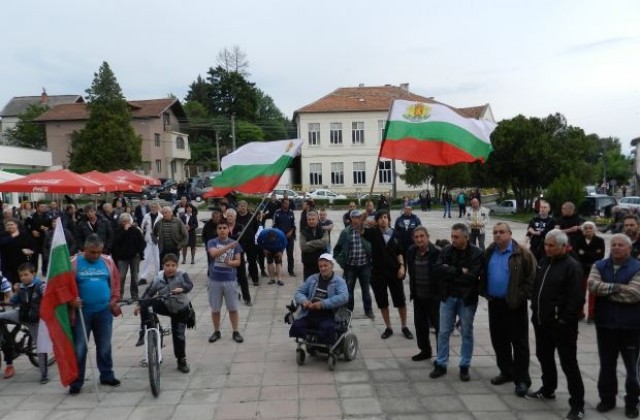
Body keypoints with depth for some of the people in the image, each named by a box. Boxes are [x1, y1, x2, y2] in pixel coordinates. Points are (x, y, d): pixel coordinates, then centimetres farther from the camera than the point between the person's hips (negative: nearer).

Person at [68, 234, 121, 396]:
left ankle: (107, 376, 28)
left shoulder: (108, 262, 1)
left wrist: (114, 300, 1)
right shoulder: (74, 263, -8)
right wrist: (72, 300, -22)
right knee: (79, 348, 3)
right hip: (82, 311, -3)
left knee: (105, 346, 14)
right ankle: (76, 382, 14)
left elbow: (115, 282, 8)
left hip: (104, 311, 3)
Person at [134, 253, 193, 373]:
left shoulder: (182, 275, -19)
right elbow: (149, 291, -3)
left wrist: (182, 289, -56)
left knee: (179, 336, 1)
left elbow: (189, 285, -35)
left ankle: (182, 361, 19)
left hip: (180, 309, -2)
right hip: (165, 306, 2)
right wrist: (139, 305, -6)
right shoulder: (158, 278, -11)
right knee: (145, 304, -24)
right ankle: (144, 333, -16)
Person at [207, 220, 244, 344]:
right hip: (215, 280, 0)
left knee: (233, 308, 6)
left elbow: (238, 261, 2)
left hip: (230, 279, 0)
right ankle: (216, 332, 25)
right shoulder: (212, 242, -3)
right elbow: (214, 253, -23)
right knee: (215, 308, 10)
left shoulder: (235, 243, 2)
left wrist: (231, 262, -20)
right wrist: (229, 246, -34)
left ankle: (235, 332, 18)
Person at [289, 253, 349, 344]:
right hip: (308, 315, 4)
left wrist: (323, 304, -24)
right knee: (296, 326, -22)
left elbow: (344, 297, -17)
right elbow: (299, 292, 15)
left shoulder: (339, 281, 1)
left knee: (327, 328, -34)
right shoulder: (312, 278, 15)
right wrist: (304, 300, -10)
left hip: (327, 317, -4)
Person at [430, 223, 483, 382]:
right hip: (447, 297, 3)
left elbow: (471, 276, -21)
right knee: (444, 332, 9)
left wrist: (450, 272, -16)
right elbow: (438, 270, -14)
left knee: (467, 333, 10)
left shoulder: (476, 253, -11)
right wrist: (460, 271, -19)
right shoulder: (446, 251, -1)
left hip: (467, 298, -2)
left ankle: (464, 366, 23)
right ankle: (441, 364, 20)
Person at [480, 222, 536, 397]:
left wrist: (521, 296, -15)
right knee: (498, 340, 14)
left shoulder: (522, 253, -11)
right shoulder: (489, 252, 7)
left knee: (519, 342, 2)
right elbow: (483, 274, 17)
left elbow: (532, 277, -12)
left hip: (514, 304, -6)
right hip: (494, 302, 6)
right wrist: (484, 292, 8)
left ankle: (522, 379, 10)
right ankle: (506, 372, 30)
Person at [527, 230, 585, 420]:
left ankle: (577, 404, 10)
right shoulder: (544, 262, 10)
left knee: (569, 363, 0)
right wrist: (535, 310, 12)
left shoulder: (572, 266, -14)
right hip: (541, 322, 8)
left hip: (561, 325, -8)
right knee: (544, 357, 20)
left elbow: (576, 297, -18)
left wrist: (564, 319, -19)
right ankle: (547, 390, 38)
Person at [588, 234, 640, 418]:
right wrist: (616, 287, -21)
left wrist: (605, 291, -14)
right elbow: (592, 285, -13)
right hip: (605, 324, 3)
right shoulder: (599, 266, 4)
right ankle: (607, 399, 28)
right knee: (607, 365, 14)